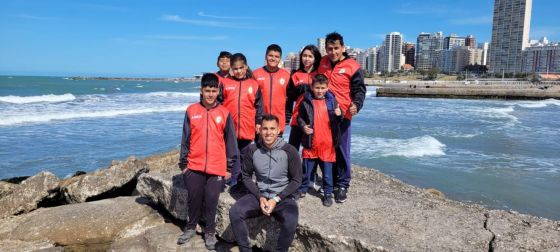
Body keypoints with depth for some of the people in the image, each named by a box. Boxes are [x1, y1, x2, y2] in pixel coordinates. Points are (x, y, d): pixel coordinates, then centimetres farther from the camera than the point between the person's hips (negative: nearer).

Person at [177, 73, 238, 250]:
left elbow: (230, 142, 3)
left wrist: (229, 167, 3)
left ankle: (210, 232, 23)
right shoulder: (191, 111, 2)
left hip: (216, 168, -1)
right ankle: (190, 228, 33)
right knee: (194, 199, 11)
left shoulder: (224, 113, 0)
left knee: (211, 201, 5)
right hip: (194, 166, 1)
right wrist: (183, 164, 6)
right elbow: (185, 139, 6)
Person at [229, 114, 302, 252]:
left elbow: (296, 180, -4)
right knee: (234, 212, -22)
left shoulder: (290, 151, -10)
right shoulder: (252, 150, -3)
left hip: (283, 197, -2)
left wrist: (276, 199, -13)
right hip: (259, 195, 3)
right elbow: (246, 176, 5)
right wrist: (260, 197, -10)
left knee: (291, 223, -32)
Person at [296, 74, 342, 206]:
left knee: (327, 171, 8)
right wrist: (303, 126, -11)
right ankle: (302, 189, 31)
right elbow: (300, 117, 7)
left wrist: (339, 115, -15)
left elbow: (338, 120, 8)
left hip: (327, 144, 0)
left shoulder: (332, 100, 1)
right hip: (311, 143, 0)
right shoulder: (306, 102, -3)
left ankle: (328, 193, 21)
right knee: (307, 169, 14)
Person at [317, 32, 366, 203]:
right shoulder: (322, 62, 7)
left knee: (342, 151, -2)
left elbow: (360, 89, -5)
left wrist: (356, 105, -24)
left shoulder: (353, 67, -6)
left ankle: (342, 185, 11)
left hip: (342, 115, -4)